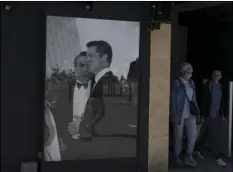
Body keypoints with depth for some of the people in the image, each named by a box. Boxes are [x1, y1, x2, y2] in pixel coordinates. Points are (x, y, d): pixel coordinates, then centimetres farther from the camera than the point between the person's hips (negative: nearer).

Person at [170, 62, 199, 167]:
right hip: (179, 114, -5)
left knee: (193, 134, -1)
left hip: (190, 114, 5)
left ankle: (188, 157, 11)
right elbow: (173, 99, -9)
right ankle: (177, 157, 17)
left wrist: (197, 110, 7)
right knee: (178, 136, 4)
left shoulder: (191, 83, 10)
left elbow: (194, 98, 14)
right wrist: (174, 115, -14)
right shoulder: (176, 83, -6)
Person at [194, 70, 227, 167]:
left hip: (216, 115, 7)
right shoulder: (207, 86, -11)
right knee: (213, 136, -5)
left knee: (207, 134, 15)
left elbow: (221, 101, 15)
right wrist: (202, 116, -15)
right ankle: (218, 158, 2)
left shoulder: (220, 87, 8)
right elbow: (203, 101, -13)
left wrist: (222, 114, 14)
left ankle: (197, 150, 33)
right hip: (208, 115, -6)